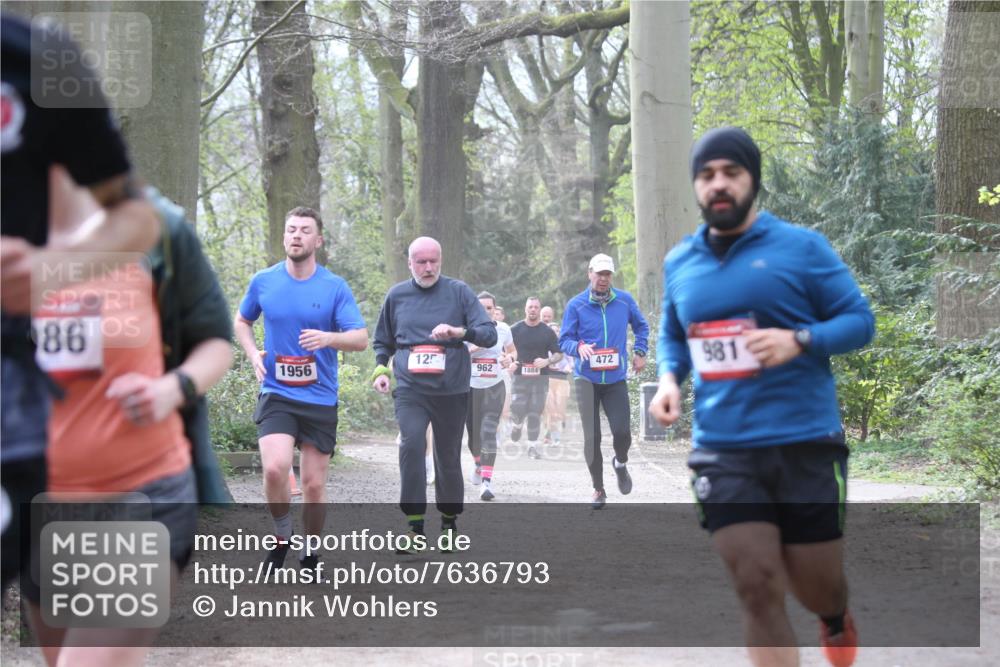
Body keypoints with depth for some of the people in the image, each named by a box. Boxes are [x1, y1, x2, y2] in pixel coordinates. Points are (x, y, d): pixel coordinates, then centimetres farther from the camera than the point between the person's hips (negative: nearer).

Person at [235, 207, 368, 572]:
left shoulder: (336, 287, -2)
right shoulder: (263, 282, 3)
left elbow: (361, 338, -6)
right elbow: (241, 322, 21)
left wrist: (329, 338, -26)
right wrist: (253, 354, 2)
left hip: (320, 398, 0)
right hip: (276, 394, 0)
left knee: (314, 484, 2)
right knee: (275, 468, -21)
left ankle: (309, 556, 22)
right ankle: (282, 534, 5)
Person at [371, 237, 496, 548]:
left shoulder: (459, 292, 1)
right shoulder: (397, 295, 9)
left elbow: (490, 334, -4)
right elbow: (383, 341, 22)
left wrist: (458, 332, -21)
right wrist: (380, 369, 5)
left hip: (452, 391, 0)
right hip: (410, 390, 0)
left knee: (448, 457, 8)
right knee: (411, 446, -20)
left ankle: (449, 523, 28)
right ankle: (415, 527, -17)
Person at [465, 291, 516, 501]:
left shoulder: (503, 329, 1)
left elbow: (513, 351, 17)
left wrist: (510, 358, -6)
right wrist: (471, 349, -21)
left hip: (494, 388, 0)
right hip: (471, 387, 0)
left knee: (489, 433, -14)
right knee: (473, 434, 10)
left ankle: (487, 481, -18)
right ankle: (478, 463, 44)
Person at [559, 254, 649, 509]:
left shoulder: (624, 300, 3)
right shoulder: (576, 305, -2)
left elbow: (641, 325, 21)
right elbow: (564, 340, 0)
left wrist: (639, 352, 9)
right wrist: (579, 347, -21)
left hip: (616, 379, 1)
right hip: (587, 379, -1)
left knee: (622, 432, -9)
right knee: (592, 437, -2)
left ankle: (620, 463, 26)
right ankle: (598, 490, 12)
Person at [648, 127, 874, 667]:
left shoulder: (801, 246, -3)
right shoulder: (678, 263, 9)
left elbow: (860, 320, -2)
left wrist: (800, 340, -20)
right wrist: (668, 379, 1)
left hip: (805, 444, -2)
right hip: (723, 450, 2)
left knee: (816, 587, 9)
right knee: (757, 590, -9)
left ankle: (836, 618, 48)